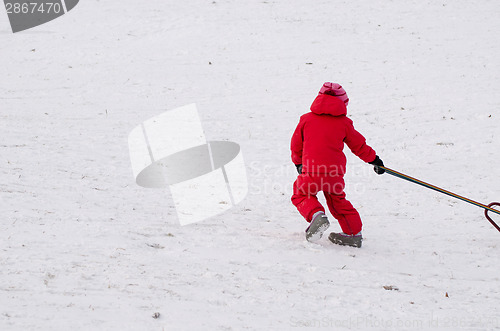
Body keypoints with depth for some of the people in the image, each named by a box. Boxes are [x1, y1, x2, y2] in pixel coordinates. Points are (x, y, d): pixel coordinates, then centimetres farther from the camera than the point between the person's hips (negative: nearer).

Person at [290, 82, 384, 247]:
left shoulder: (306, 119, 9)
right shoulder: (344, 122, 9)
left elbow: (296, 145, 15)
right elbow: (359, 145, 16)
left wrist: (298, 163, 31)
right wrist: (374, 159, 31)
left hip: (311, 171, -2)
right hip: (335, 172, 2)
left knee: (301, 194, 15)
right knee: (337, 199, 21)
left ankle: (316, 215, -13)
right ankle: (354, 233, 20)